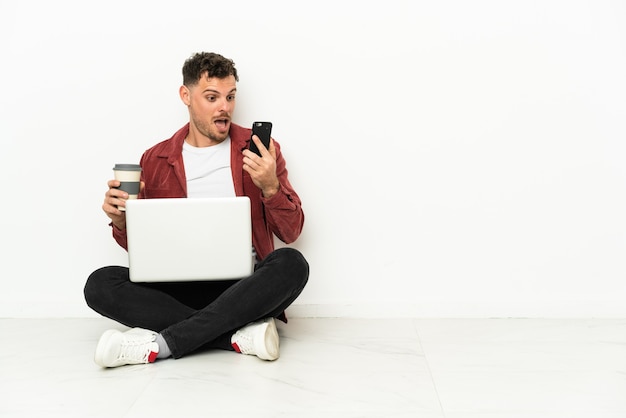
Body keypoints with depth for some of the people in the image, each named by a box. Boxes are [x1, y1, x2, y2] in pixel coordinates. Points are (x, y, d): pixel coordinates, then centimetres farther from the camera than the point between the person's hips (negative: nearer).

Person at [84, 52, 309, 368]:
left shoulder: (259, 150, 5)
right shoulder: (155, 160, 8)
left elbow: (291, 232, 2)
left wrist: (271, 187, -16)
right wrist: (121, 222, -9)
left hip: (244, 287, -1)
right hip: (179, 289, 2)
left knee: (292, 264, -31)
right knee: (100, 284, -21)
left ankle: (159, 344, -27)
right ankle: (240, 335, -26)